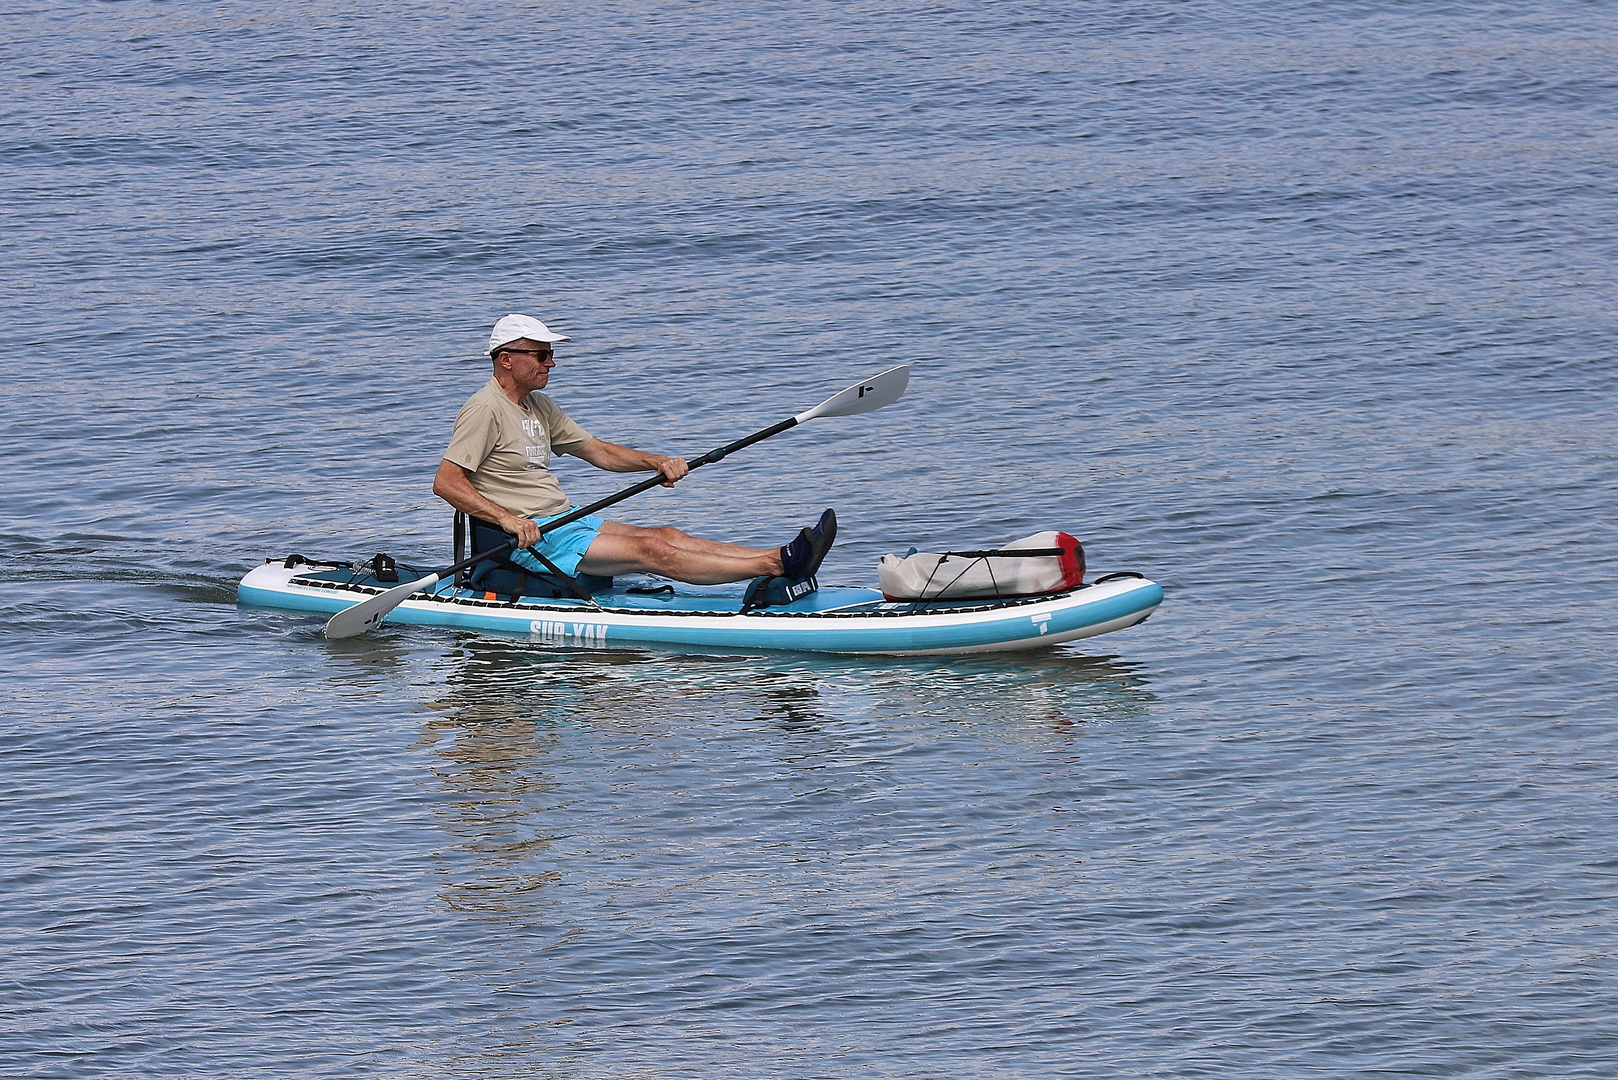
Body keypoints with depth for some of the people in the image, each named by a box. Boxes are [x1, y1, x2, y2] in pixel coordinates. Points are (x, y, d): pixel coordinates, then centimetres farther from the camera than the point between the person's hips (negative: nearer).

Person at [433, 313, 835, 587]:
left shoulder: (538, 406, 18)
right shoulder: (485, 410, -12)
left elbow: (597, 451, 22)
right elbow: (445, 482, -20)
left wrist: (657, 462, 6)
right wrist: (507, 519, -31)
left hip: (564, 523, 10)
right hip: (530, 539, -10)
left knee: (668, 536, -8)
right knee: (652, 551, -20)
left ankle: (779, 560, -22)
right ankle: (777, 566, -31)